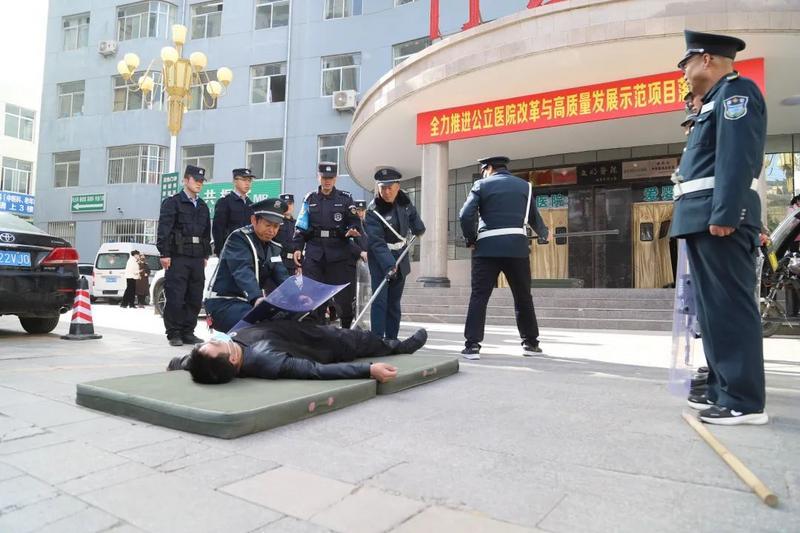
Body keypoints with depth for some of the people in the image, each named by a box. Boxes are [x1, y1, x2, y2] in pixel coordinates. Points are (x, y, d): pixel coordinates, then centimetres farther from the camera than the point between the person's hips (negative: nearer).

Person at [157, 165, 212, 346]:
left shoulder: (203, 206, 19)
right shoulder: (172, 202, 1)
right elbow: (163, 230, -6)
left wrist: (206, 255, 16)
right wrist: (164, 254, -12)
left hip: (197, 258, 6)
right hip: (178, 257, -6)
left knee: (195, 298, 6)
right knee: (175, 298, -4)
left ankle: (188, 333, 16)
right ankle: (174, 334, 6)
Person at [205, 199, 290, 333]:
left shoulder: (274, 248, 12)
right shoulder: (238, 238, -11)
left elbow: (282, 277, 0)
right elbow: (242, 271, -28)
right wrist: (257, 297, -46)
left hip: (250, 303, 8)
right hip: (223, 303, -7)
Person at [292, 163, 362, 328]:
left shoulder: (345, 198, 7)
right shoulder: (310, 199, 12)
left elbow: (354, 221, 5)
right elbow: (301, 226, 11)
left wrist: (353, 229, -18)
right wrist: (297, 247, 2)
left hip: (340, 253, -1)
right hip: (314, 253, 2)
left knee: (344, 295, 2)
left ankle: (347, 329, 17)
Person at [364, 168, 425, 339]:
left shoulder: (404, 201, -6)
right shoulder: (373, 211, -21)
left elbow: (412, 214, 19)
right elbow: (376, 242, -28)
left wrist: (418, 229, 29)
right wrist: (388, 265, -37)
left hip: (400, 257, 5)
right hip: (379, 260, -5)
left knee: (394, 301, 10)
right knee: (380, 300, -12)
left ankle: (392, 339, 18)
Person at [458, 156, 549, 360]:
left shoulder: (482, 185, 7)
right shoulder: (524, 186, 16)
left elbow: (465, 215, -6)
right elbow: (535, 218, 20)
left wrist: (471, 240, 7)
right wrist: (544, 235, 40)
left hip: (487, 248, -2)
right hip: (517, 247, 2)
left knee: (479, 296, 0)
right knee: (523, 296, 13)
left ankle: (472, 345, -5)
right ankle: (530, 342, 20)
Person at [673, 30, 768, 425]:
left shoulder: (735, 90, -3)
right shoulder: (717, 100, 26)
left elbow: (737, 158, -17)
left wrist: (723, 214, -24)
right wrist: (709, 216, 20)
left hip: (721, 217, -10)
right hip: (705, 219, 10)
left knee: (731, 307, -9)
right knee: (713, 308, 11)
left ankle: (745, 400, -4)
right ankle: (723, 388, 19)